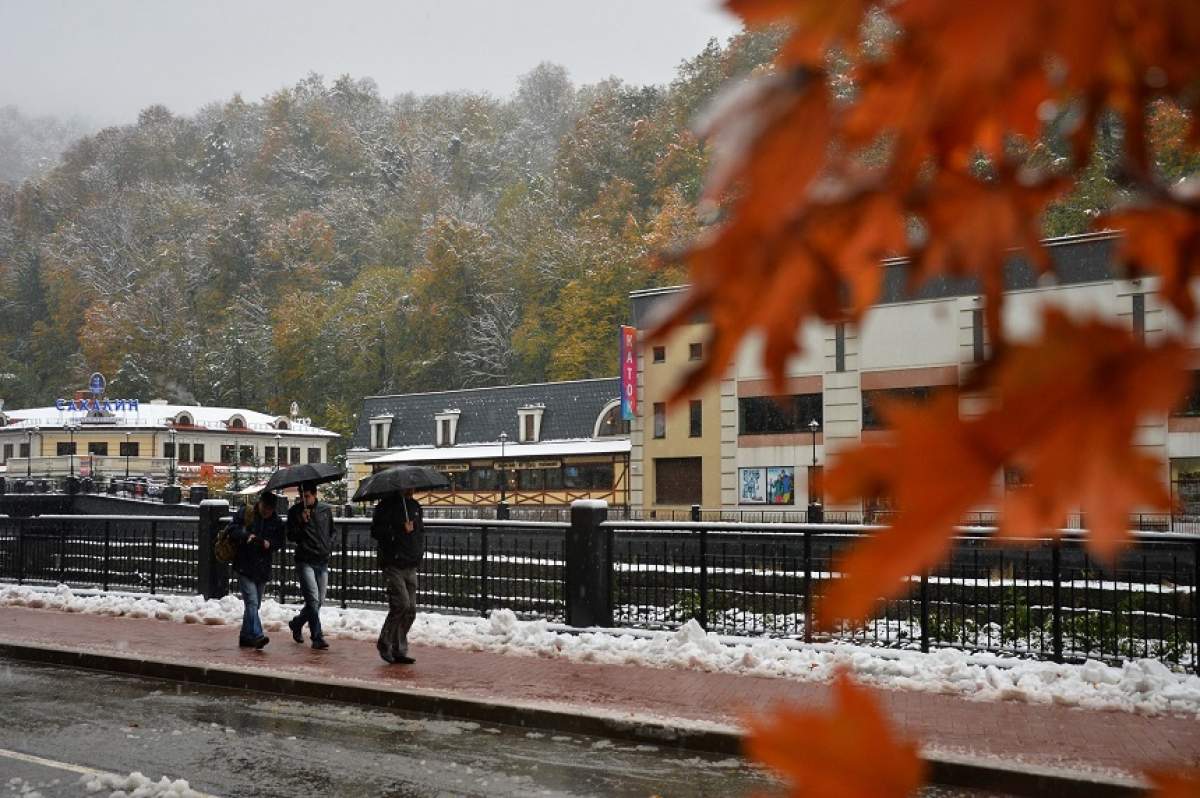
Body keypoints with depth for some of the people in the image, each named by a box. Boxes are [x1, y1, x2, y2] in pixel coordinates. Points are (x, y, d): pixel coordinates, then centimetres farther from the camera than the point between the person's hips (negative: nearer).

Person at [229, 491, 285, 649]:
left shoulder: (276, 522, 7)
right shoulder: (245, 513, -3)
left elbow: (279, 542, 9)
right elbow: (232, 531, -6)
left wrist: (269, 544, -12)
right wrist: (246, 536, -23)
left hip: (262, 569, 5)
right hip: (244, 566, -5)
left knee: (255, 604, 12)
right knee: (252, 602, -15)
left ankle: (245, 636, 24)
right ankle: (256, 635, -23)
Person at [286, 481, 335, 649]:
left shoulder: (326, 510, 8)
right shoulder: (295, 512, -2)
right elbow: (291, 536, -4)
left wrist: (329, 548, 9)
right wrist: (301, 523, -19)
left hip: (323, 561, 4)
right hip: (305, 561, -4)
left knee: (319, 601, 8)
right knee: (313, 599, -15)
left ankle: (296, 623, 33)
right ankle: (317, 637, -13)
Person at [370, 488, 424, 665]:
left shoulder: (415, 506, 16)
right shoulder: (387, 506, -6)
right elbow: (376, 531, -14)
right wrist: (401, 530, -20)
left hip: (411, 566, 7)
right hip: (393, 565, -7)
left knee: (410, 610, 3)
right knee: (401, 604, -15)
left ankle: (399, 651, 11)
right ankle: (385, 643, 3)